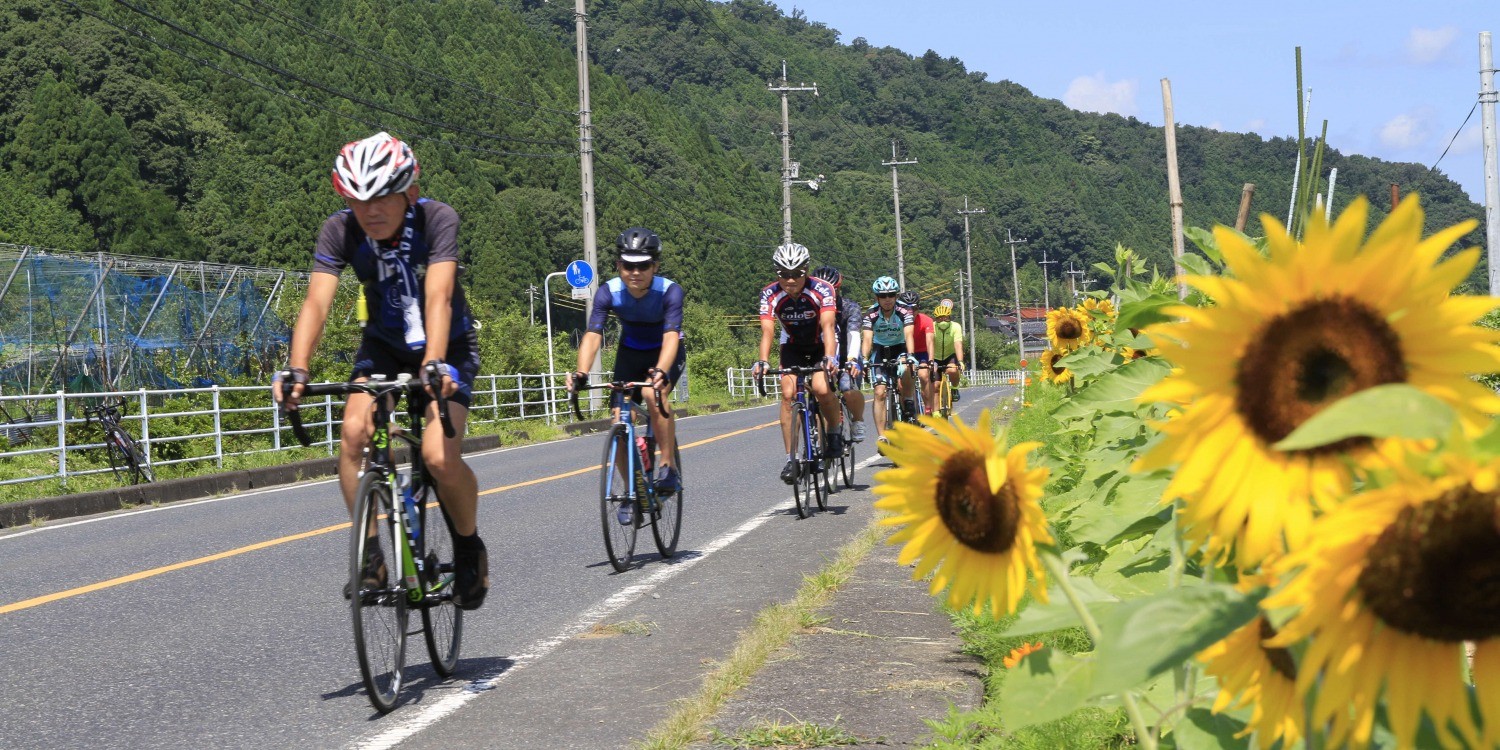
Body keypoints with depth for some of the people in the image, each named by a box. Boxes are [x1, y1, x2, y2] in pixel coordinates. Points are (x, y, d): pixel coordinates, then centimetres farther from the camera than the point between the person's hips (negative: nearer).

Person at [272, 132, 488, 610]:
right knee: (354, 431, -26)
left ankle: (469, 548, 6)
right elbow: (316, 303, -29)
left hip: (448, 347, -3)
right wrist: (295, 371, -45)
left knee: (440, 457, -23)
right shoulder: (340, 231, -18)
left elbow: (438, 297, -37)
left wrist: (433, 365, -53)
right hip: (383, 345, 3)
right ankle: (370, 553, -10)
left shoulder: (437, 220, -25)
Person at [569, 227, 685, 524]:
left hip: (665, 354, -3)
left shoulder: (669, 291, -29)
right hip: (630, 353, 3)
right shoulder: (608, 293, -22)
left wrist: (660, 371, -59)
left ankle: (668, 467, -19)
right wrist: (581, 372, -49)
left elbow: (671, 337, -40)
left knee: (654, 393, -34)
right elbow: (592, 336, -31)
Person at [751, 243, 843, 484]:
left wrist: (829, 358, -52)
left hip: (821, 344, -2)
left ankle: (835, 433, 0)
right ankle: (791, 458, -12)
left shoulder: (822, 290, -26)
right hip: (793, 346, 2)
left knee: (821, 388, -28)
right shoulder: (770, 294, -21)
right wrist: (762, 361, -46)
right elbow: (767, 331, -29)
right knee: (788, 394, -18)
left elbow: (827, 326, -36)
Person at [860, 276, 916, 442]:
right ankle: (882, 437, -13)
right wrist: (864, 359, -45)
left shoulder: (904, 312, -21)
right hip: (879, 352, 1)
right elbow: (867, 339, -28)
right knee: (879, 392, -14)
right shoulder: (871, 315, -19)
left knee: (904, 369, -36)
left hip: (899, 349, -1)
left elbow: (908, 335, -32)